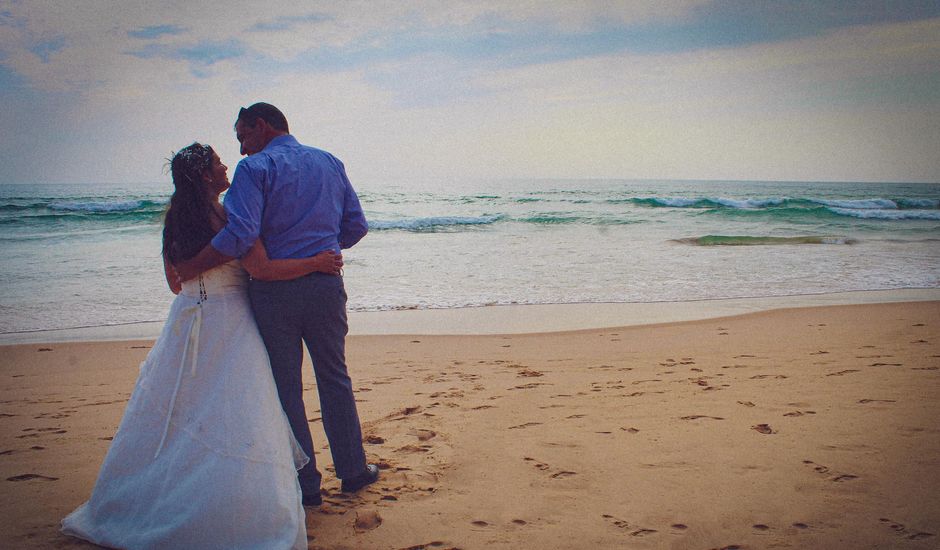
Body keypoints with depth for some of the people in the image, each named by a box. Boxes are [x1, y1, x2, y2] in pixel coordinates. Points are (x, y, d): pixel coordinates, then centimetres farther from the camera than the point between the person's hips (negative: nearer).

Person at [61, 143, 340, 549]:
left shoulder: (174, 221, 6)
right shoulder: (228, 218, -14)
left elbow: (175, 283, 15)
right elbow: (262, 269, -19)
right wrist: (317, 263, -10)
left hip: (186, 320, 7)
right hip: (229, 323, -7)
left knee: (169, 415, 16)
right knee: (235, 420, -4)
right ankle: (238, 516, -2)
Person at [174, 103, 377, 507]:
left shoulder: (255, 168, -8)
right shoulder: (330, 163, 10)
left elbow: (240, 235, -21)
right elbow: (356, 226, 10)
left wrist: (188, 269, -12)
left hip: (274, 291, -4)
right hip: (326, 286, 5)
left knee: (286, 388, 7)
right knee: (334, 378, 18)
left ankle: (305, 485, 15)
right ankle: (353, 470, 25)